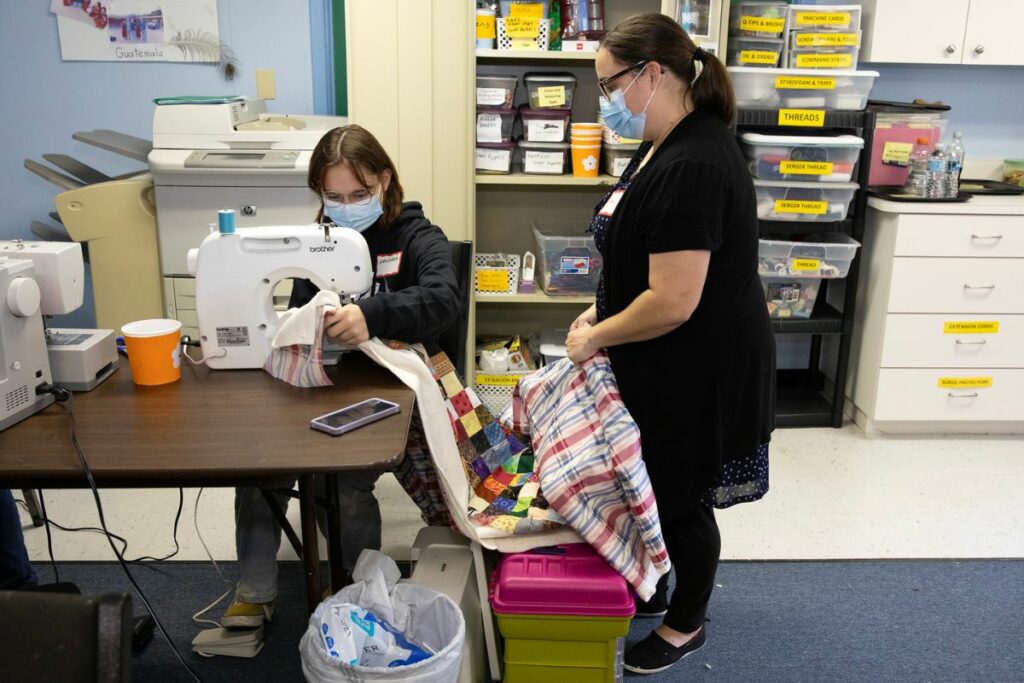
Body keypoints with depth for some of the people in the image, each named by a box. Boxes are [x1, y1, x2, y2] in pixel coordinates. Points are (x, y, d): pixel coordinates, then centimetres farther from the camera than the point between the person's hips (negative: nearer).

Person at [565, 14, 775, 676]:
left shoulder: (692, 167, -27)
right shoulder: (665, 146, 6)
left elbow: (673, 302, -29)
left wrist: (596, 338, -14)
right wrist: (601, 311, 6)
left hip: (700, 372, -9)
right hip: (664, 368, 10)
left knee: (684, 500, 10)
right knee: (653, 484, 23)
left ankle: (686, 625, 35)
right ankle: (652, 590, 47)